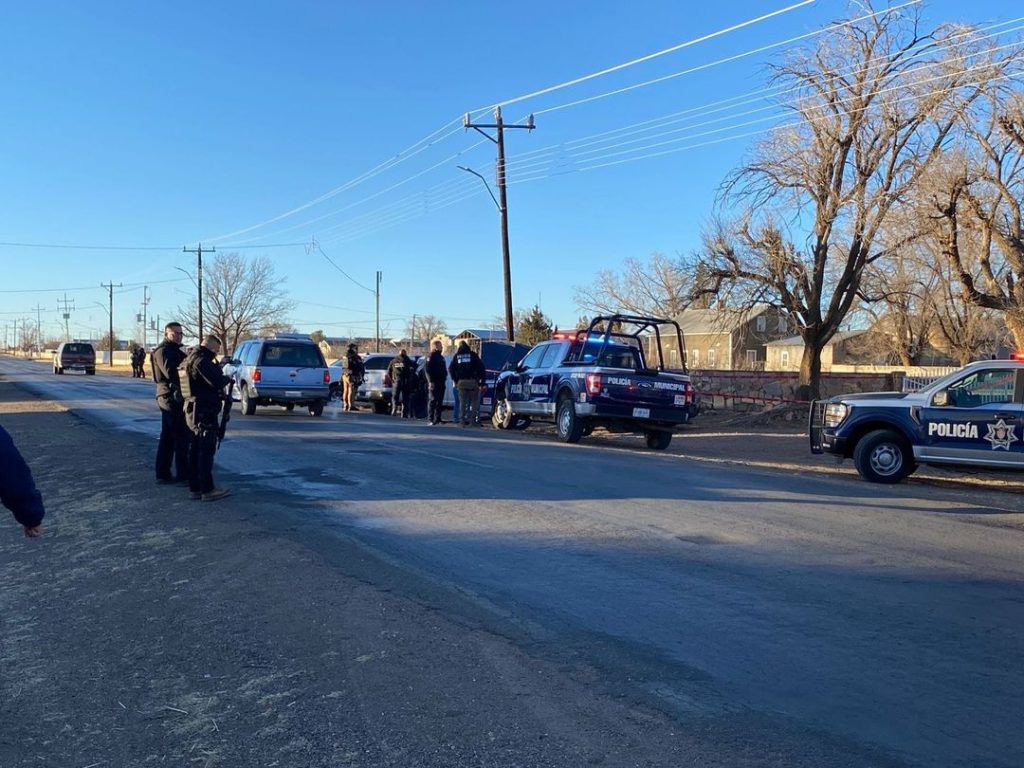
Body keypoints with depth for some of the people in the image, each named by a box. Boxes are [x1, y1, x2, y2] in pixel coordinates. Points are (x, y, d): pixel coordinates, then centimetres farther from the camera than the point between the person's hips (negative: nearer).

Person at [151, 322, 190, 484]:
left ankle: (163, 474, 18)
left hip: (168, 398, 10)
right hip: (172, 398, -10)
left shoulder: (174, 350, 20)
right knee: (183, 437, -7)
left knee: (167, 438, 13)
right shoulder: (164, 351, -12)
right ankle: (183, 475, -4)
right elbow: (170, 373, -25)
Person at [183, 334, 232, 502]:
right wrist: (227, 379, -9)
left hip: (195, 411, 10)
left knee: (196, 450, 13)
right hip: (204, 412, -10)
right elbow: (216, 381, -26)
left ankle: (195, 488, 19)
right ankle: (207, 490, -3)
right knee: (206, 451, -6)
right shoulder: (201, 360, -17)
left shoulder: (194, 359, 16)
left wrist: (219, 371, 3)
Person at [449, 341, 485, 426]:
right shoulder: (473, 355, 4)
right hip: (472, 381, -2)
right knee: (474, 402, 3)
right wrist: (482, 380, 1)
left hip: (461, 382, 2)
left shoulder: (456, 356, 10)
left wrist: (455, 380, 14)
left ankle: (463, 420, 6)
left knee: (462, 402, 8)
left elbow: (451, 369, 7)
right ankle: (474, 420, -3)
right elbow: (481, 367, -2)